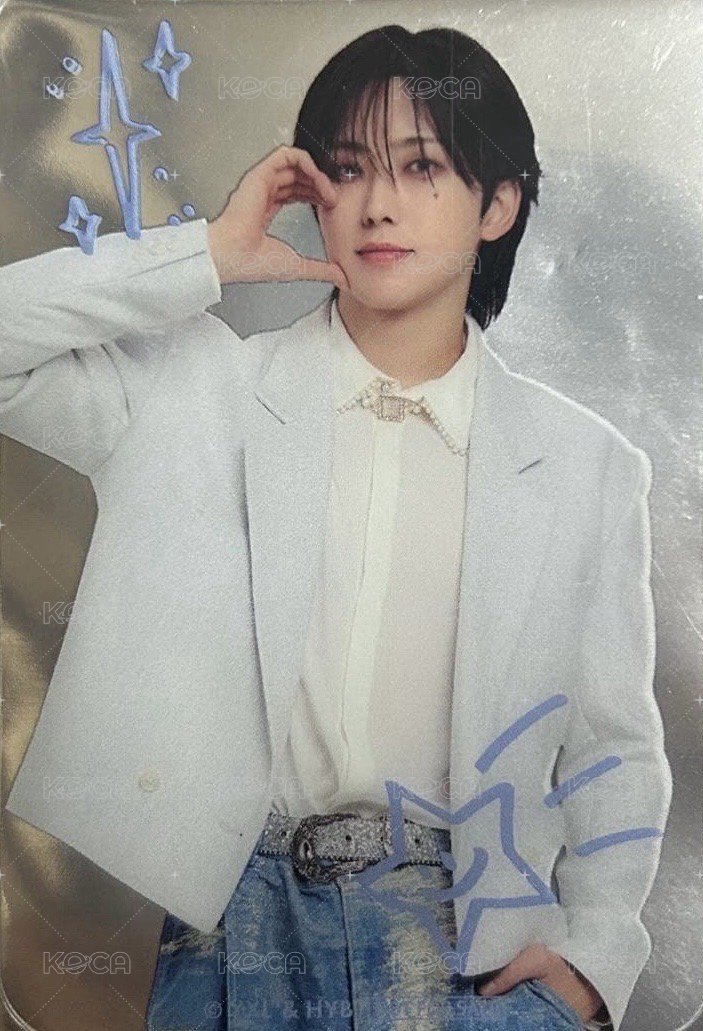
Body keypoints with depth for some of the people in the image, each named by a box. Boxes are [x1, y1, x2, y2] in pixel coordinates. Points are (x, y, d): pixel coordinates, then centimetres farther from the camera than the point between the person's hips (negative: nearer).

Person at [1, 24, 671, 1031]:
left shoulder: (587, 464, 0)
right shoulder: (199, 391, -1)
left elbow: (615, 747, 6)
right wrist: (206, 256, -11)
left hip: (467, 933, 1)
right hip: (235, 919, 0)